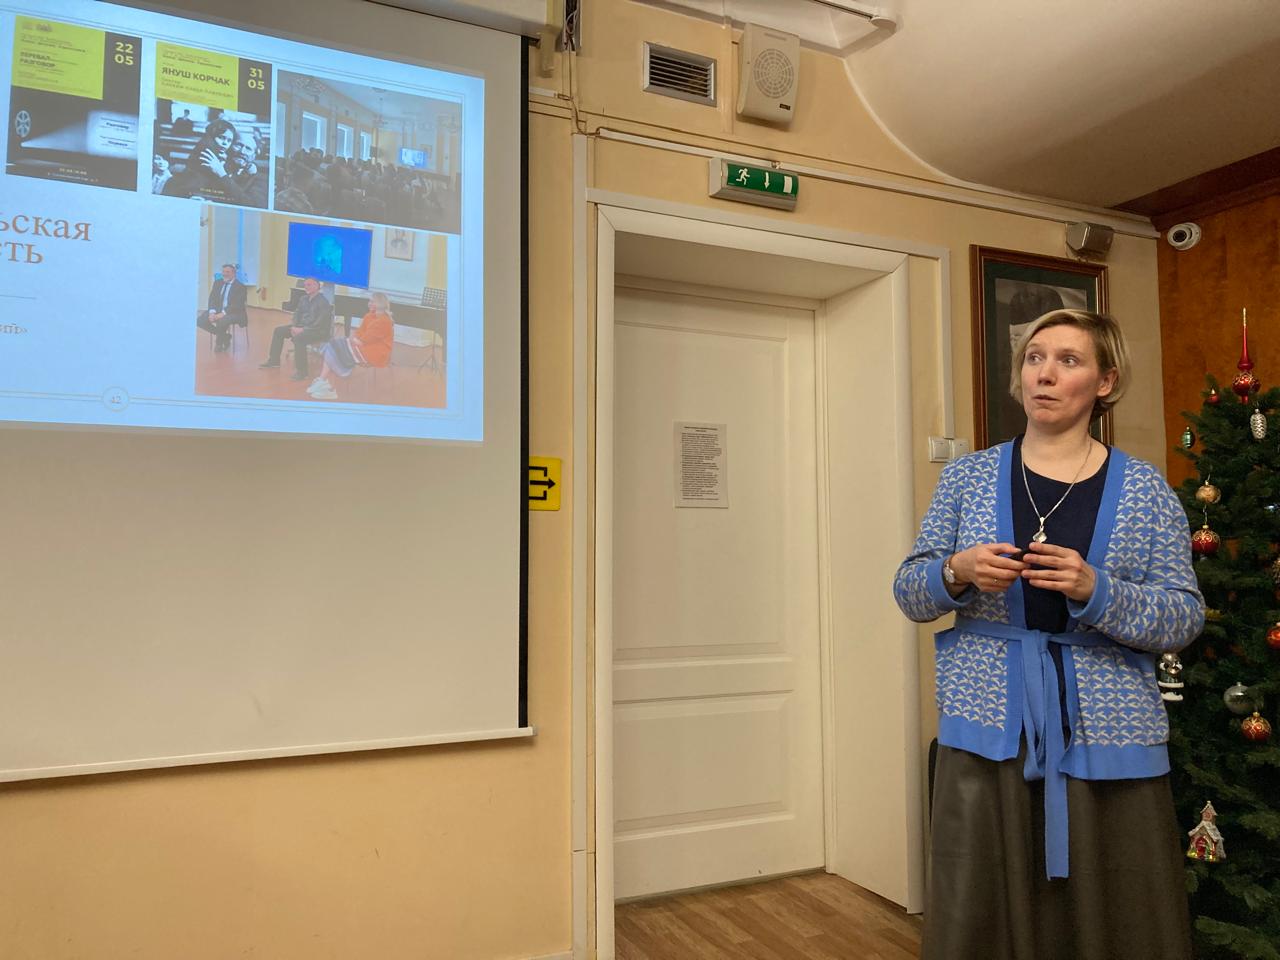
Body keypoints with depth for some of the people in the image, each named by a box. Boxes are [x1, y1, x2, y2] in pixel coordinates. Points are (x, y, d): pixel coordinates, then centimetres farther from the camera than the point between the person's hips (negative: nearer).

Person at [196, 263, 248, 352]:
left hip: (234, 313, -6)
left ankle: (219, 343, -6)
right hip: (217, 311, 6)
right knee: (200, 320, -16)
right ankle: (225, 336, 2)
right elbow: (212, 299, 6)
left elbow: (237, 305, -16)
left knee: (221, 321, -37)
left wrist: (223, 313, -28)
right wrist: (212, 312, -14)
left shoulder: (240, 286, -8)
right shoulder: (217, 283, 10)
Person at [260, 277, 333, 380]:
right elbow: (297, 313, 15)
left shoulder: (323, 302, -15)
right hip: (301, 327, 9)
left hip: (319, 331, -9)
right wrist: (294, 326, -5)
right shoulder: (303, 299, 11)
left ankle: (301, 371, -31)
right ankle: (273, 360, 17)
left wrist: (303, 329, -25)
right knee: (278, 330, 5)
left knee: (298, 338, -36)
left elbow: (320, 322, -23)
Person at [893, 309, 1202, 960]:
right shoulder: (968, 477, 5)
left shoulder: (1143, 489, 3)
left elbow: (1185, 618, -1)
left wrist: (1094, 589, -18)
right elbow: (910, 594, 6)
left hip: (1106, 738, 0)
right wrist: (957, 574, -15)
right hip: (986, 735, 1)